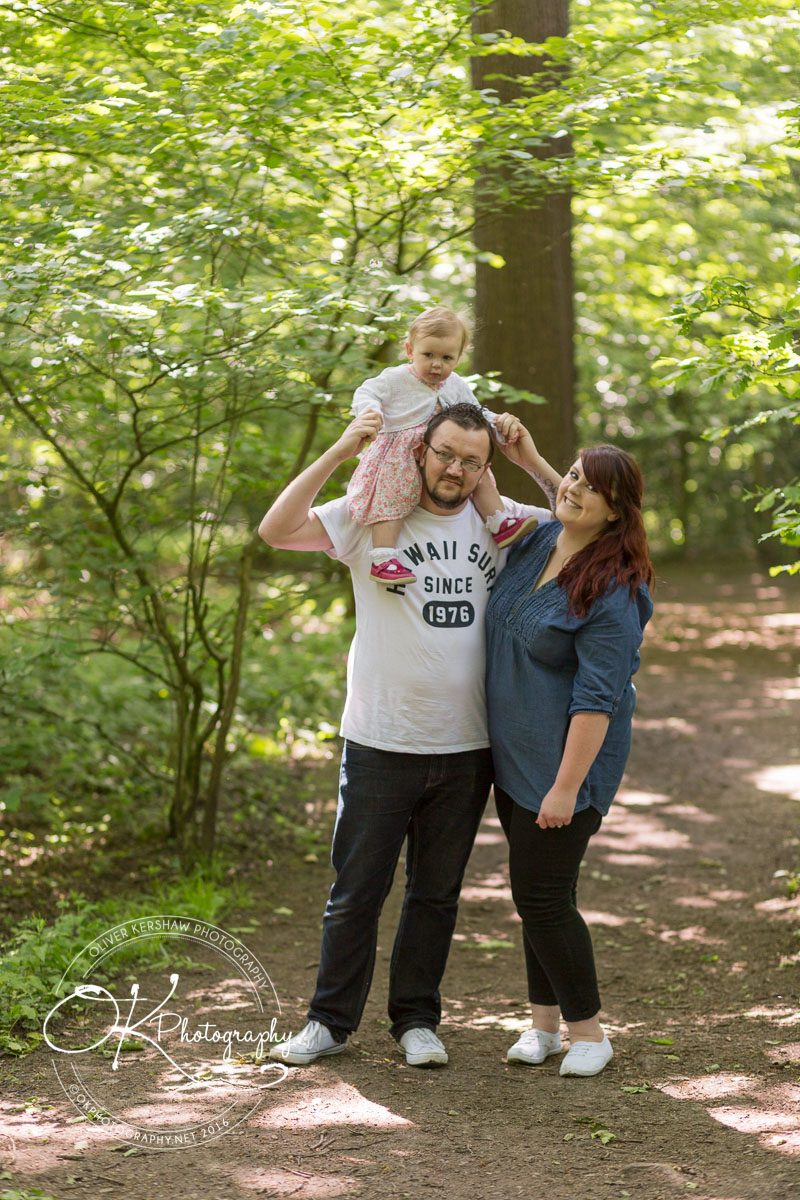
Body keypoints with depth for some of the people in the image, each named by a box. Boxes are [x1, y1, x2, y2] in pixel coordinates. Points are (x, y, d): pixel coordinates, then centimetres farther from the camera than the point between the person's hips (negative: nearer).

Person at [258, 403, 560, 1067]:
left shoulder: (498, 524, 6)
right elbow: (276, 530, -14)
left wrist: (533, 459, -4)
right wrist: (339, 452, -20)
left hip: (466, 749, 3)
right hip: (380, 744, -3)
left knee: (437, 894, 13)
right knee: (356, 893, 6)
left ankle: (417, 1020, 25)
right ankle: (331, 1020, 19)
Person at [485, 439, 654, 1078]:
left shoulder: (614, 592, -20)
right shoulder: (537, 540, 4)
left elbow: (597, 700, -22)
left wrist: (567, 786, -22)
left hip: (567, 762, -8)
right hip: (513, 758, 8)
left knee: (542, 895, -5)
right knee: (538, 892, 14)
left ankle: (588, 1030, 11)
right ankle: (544, 1022, 25)